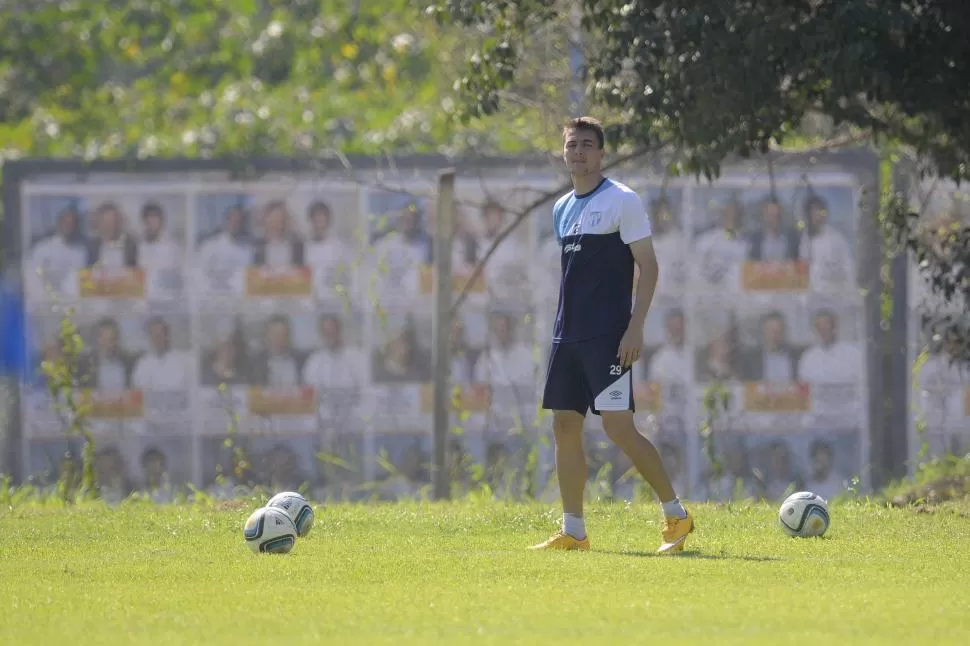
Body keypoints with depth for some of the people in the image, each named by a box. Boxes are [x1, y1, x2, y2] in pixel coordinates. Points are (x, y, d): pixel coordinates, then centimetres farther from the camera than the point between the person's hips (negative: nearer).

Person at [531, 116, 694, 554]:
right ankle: (573, 532, 7)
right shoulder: (562, 209, 16)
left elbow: (648, 266, -9)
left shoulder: (622, 201, -5)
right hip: (568, 335, 8)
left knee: (618, 426, -13)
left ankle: (676, 515, -3)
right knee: (564, 427, 3)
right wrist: (563, 327, 19)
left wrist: (635, 328, -17)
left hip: (607, 336, -8)